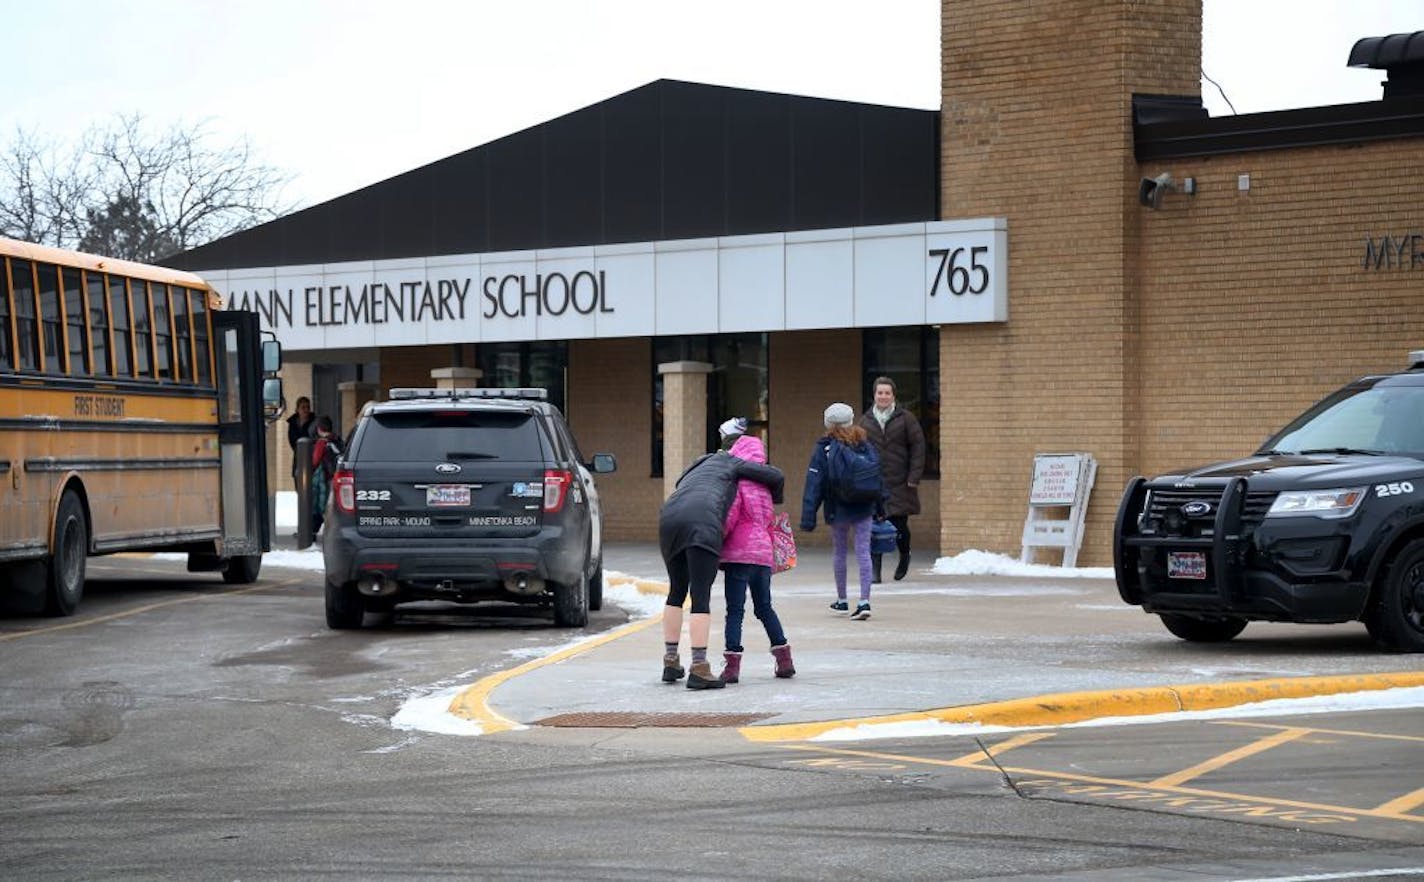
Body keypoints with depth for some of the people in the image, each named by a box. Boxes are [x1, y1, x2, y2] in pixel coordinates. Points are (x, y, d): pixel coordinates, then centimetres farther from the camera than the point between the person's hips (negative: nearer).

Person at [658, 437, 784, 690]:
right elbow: (776, 476, 21)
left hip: (668, 518, 6)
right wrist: (772, 499, 41)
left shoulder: (691, 473, 41)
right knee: (701, 597, -6)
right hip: (701, 524, -6)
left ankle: (670, 662, 25)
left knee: (677, 591, 21)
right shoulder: (728, 463, 24)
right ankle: (698, 669, -11)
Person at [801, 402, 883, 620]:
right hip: (863, 508, 1)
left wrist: (808, 515, -10)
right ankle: (864, 601, -9)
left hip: (838, 510, -1)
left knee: (839, 553, 16)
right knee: (863, 553, 1)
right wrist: (880, 504, 12)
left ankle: (841, 600, 26)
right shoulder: (865, 446, 0)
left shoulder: (823, 449, -8)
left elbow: (814, 483, -10)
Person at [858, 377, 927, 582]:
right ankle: (874, 570, -1)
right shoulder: (865, 420, 9)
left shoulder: (906, 419, 1)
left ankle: (904, 556, 32)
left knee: (899, 525, 2)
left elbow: (918, 448, -1)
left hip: (899, 484, -2)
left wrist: (914, 477, -8)